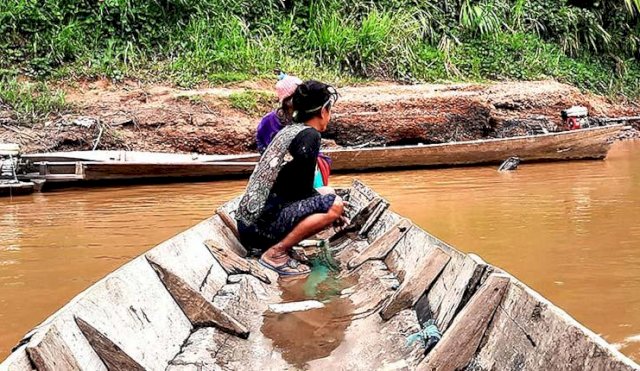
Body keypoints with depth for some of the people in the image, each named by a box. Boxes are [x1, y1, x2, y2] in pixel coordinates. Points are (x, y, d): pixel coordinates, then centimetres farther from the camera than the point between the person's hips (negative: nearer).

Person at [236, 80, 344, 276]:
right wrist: (331, 207, 5)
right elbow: (302, 189, -11)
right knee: (334, 203, -14)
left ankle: (269, 246, 8)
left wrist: (324, 195, 25)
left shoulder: (288, 130, 16)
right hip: (261, 225, -9)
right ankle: (275, 253, -11)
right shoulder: (309, 135, -10)